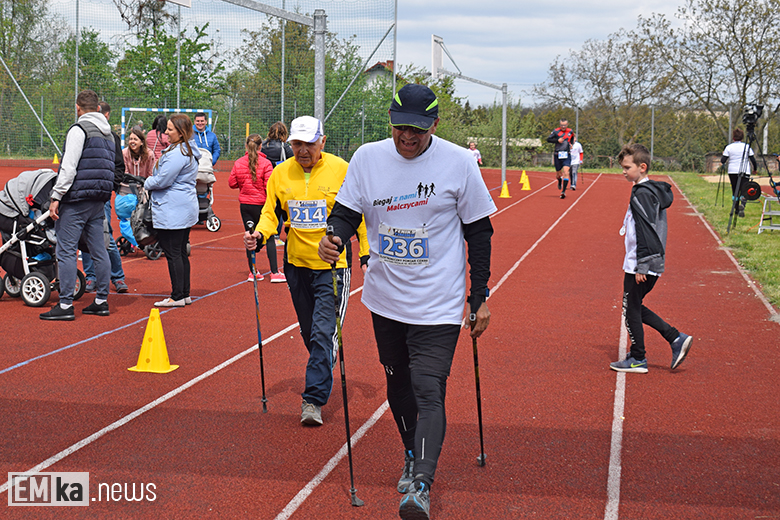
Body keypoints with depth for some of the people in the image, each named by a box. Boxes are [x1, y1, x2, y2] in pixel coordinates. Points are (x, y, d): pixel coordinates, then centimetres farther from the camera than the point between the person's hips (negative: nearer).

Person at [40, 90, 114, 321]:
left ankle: (65, 305, -7)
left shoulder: (79, 129, -9)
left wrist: (56, 197, -14)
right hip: (99, 201, 8)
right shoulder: (109, 134, 17)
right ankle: (101, 301, 14)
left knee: (66, 251, -6)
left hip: (76, 200, -8)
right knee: (99, 251, 10)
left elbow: (69, 167, -16)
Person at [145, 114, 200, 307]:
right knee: (181, 252, 14)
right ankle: (185, 294, 20)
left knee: (173, 254, -5)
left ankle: (177, 297, -1)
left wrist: (147, 184, 1)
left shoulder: (177, 154, -19)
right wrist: (151, 182, 11)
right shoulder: (188, 150, 14)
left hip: (172, 211, -11)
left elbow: (162, 180, -19)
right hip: (185, 209, 11)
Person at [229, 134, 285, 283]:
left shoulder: (238, 163, -2)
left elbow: (232, 183, 6)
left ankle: (252, 272, 12)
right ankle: (274, 273, 2)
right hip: (262, 204, -3)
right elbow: (269, 186, -15)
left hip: (245, 205, 3)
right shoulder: (265, 164, -12)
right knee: (269, 238, 4)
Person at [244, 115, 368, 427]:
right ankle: (326, 369, 39)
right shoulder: (281, 173, 1)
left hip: (332, 265, -4)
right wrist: (259, 235, -9)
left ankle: (313, 399, -6)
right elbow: (271, 211, 10)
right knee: (310, 333, 16)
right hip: (297, 263, 5)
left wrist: (367, 253, -2)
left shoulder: (341, 170, -8)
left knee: (324, 333, -10)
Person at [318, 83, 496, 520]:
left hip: (438, 304, -4)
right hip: (385, 299, 4)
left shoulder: (459, 162, -9)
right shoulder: (368, 157, -2)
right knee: (399, 386, 18)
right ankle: (413, 458, 38)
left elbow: (479, 232, -2)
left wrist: (480, 297, -1)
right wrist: (333, 238, -20)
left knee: (429, 391, -14)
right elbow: (346, 212, 4)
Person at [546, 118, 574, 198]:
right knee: (558, 174, 10)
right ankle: (559, 181, 48)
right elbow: (548, 139, -1)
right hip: (557, 155, 0)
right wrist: (557, 140, -14)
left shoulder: (570, 131, 6)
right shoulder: (556, 131, -2)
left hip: (567, 156, 0)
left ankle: (563, 191, -18)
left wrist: (571, 144, 10)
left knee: (566, 172, -17)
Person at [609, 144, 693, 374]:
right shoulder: (655, 191, 13)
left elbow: (644, 232, -22)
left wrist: (641, 266, -20)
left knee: (631, 310, 2)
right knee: (636, 308, 17)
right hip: (655, 262, 10)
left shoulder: (641, 194, -17)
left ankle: (638, 359, 10)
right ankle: (677, 339, 12)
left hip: (640, 263, -10)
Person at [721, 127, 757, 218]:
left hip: (732, 172, 1)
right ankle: (742, 204, -32)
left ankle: (737, 210, 16)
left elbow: (723, 161, -1)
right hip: (745, 172, -1)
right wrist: (755, 169, 19)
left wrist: (723, 154, 20)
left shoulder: (729, 147, 0)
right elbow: (753, 160, 3)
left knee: (735, 191, 12)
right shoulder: (747, 147, 0)